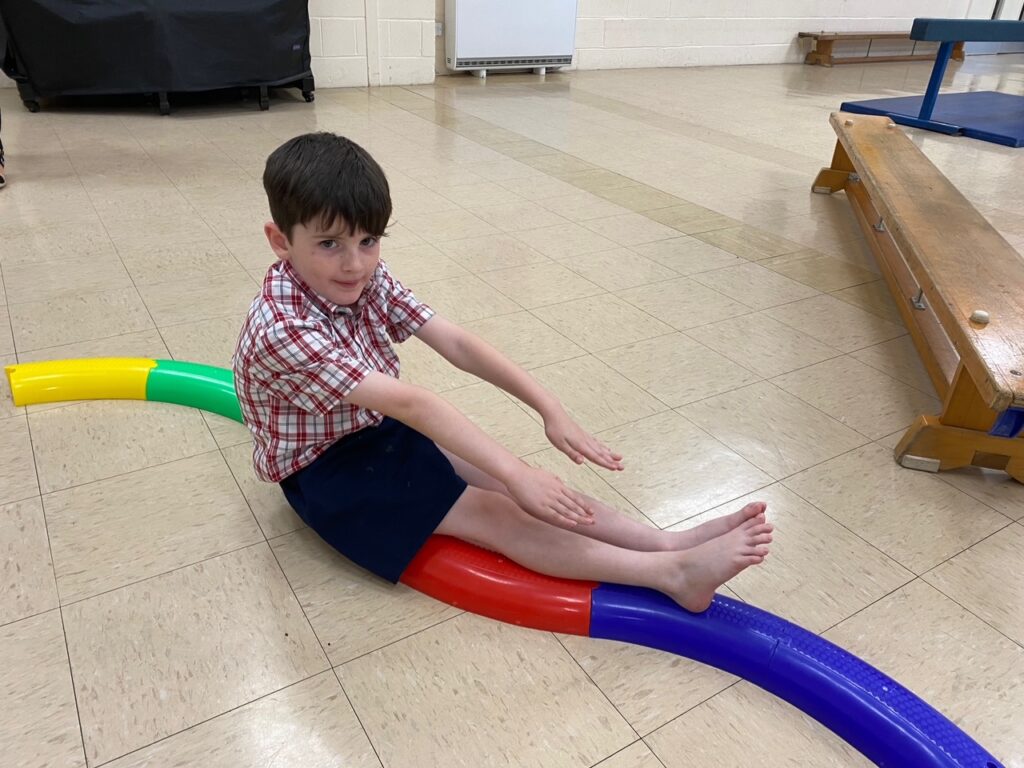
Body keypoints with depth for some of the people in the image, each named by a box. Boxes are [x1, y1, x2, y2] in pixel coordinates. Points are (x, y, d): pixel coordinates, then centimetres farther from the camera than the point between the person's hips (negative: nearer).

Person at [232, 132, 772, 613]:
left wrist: (549, 409, -18)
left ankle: (668, 541, -12)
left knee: (532, 491, -11)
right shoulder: (284, 329, -30)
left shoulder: (369, 280, -7)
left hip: (381, 434, 7)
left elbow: (455, 343, -12)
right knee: (495, 514, -19)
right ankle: (674, 575, -23)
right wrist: (512, 471, -37)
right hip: (326, 472, -7)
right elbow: (409, 402, -37)